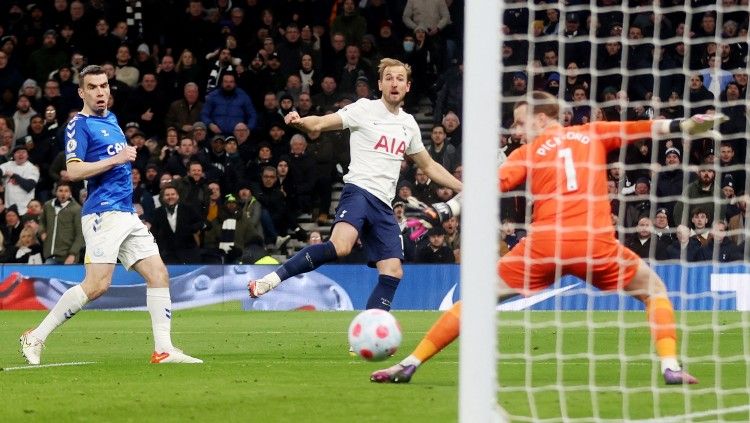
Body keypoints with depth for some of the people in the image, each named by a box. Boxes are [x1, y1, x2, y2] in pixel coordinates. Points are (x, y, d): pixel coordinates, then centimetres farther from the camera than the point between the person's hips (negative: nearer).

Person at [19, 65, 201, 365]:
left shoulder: (111, 120, 19)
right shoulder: (80, 125, -7)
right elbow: (73, 171, -19)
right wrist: (116, 159, -22)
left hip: (127, 214, 9)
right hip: (103, 214, -9)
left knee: (158, 274, 0)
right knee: (97, 286, -16)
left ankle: (164, 349, 0)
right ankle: (35, 338, -8)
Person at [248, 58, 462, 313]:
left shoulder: (408, 123, 19)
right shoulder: (364, 109, 2)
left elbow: (429, 167, 31)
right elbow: (319, 124, -6)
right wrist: (300, 122, -29)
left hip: (383, 206, 7)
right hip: (359, 190, -7)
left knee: (393, 272, -5)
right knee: (340, 246, -32)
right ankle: (271, 280, -30)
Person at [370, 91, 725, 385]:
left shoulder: (529, 152, 12)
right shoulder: (593, 134, 17)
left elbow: (493, 184, -1)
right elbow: (642, 129, 10)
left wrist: (445, 210, -7)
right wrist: (687, 126, 11)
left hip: (544, 243, -1)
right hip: (596, 243, 1)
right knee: (653, 289, 23)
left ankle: (409, 365, 5)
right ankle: (671, 367, 5)